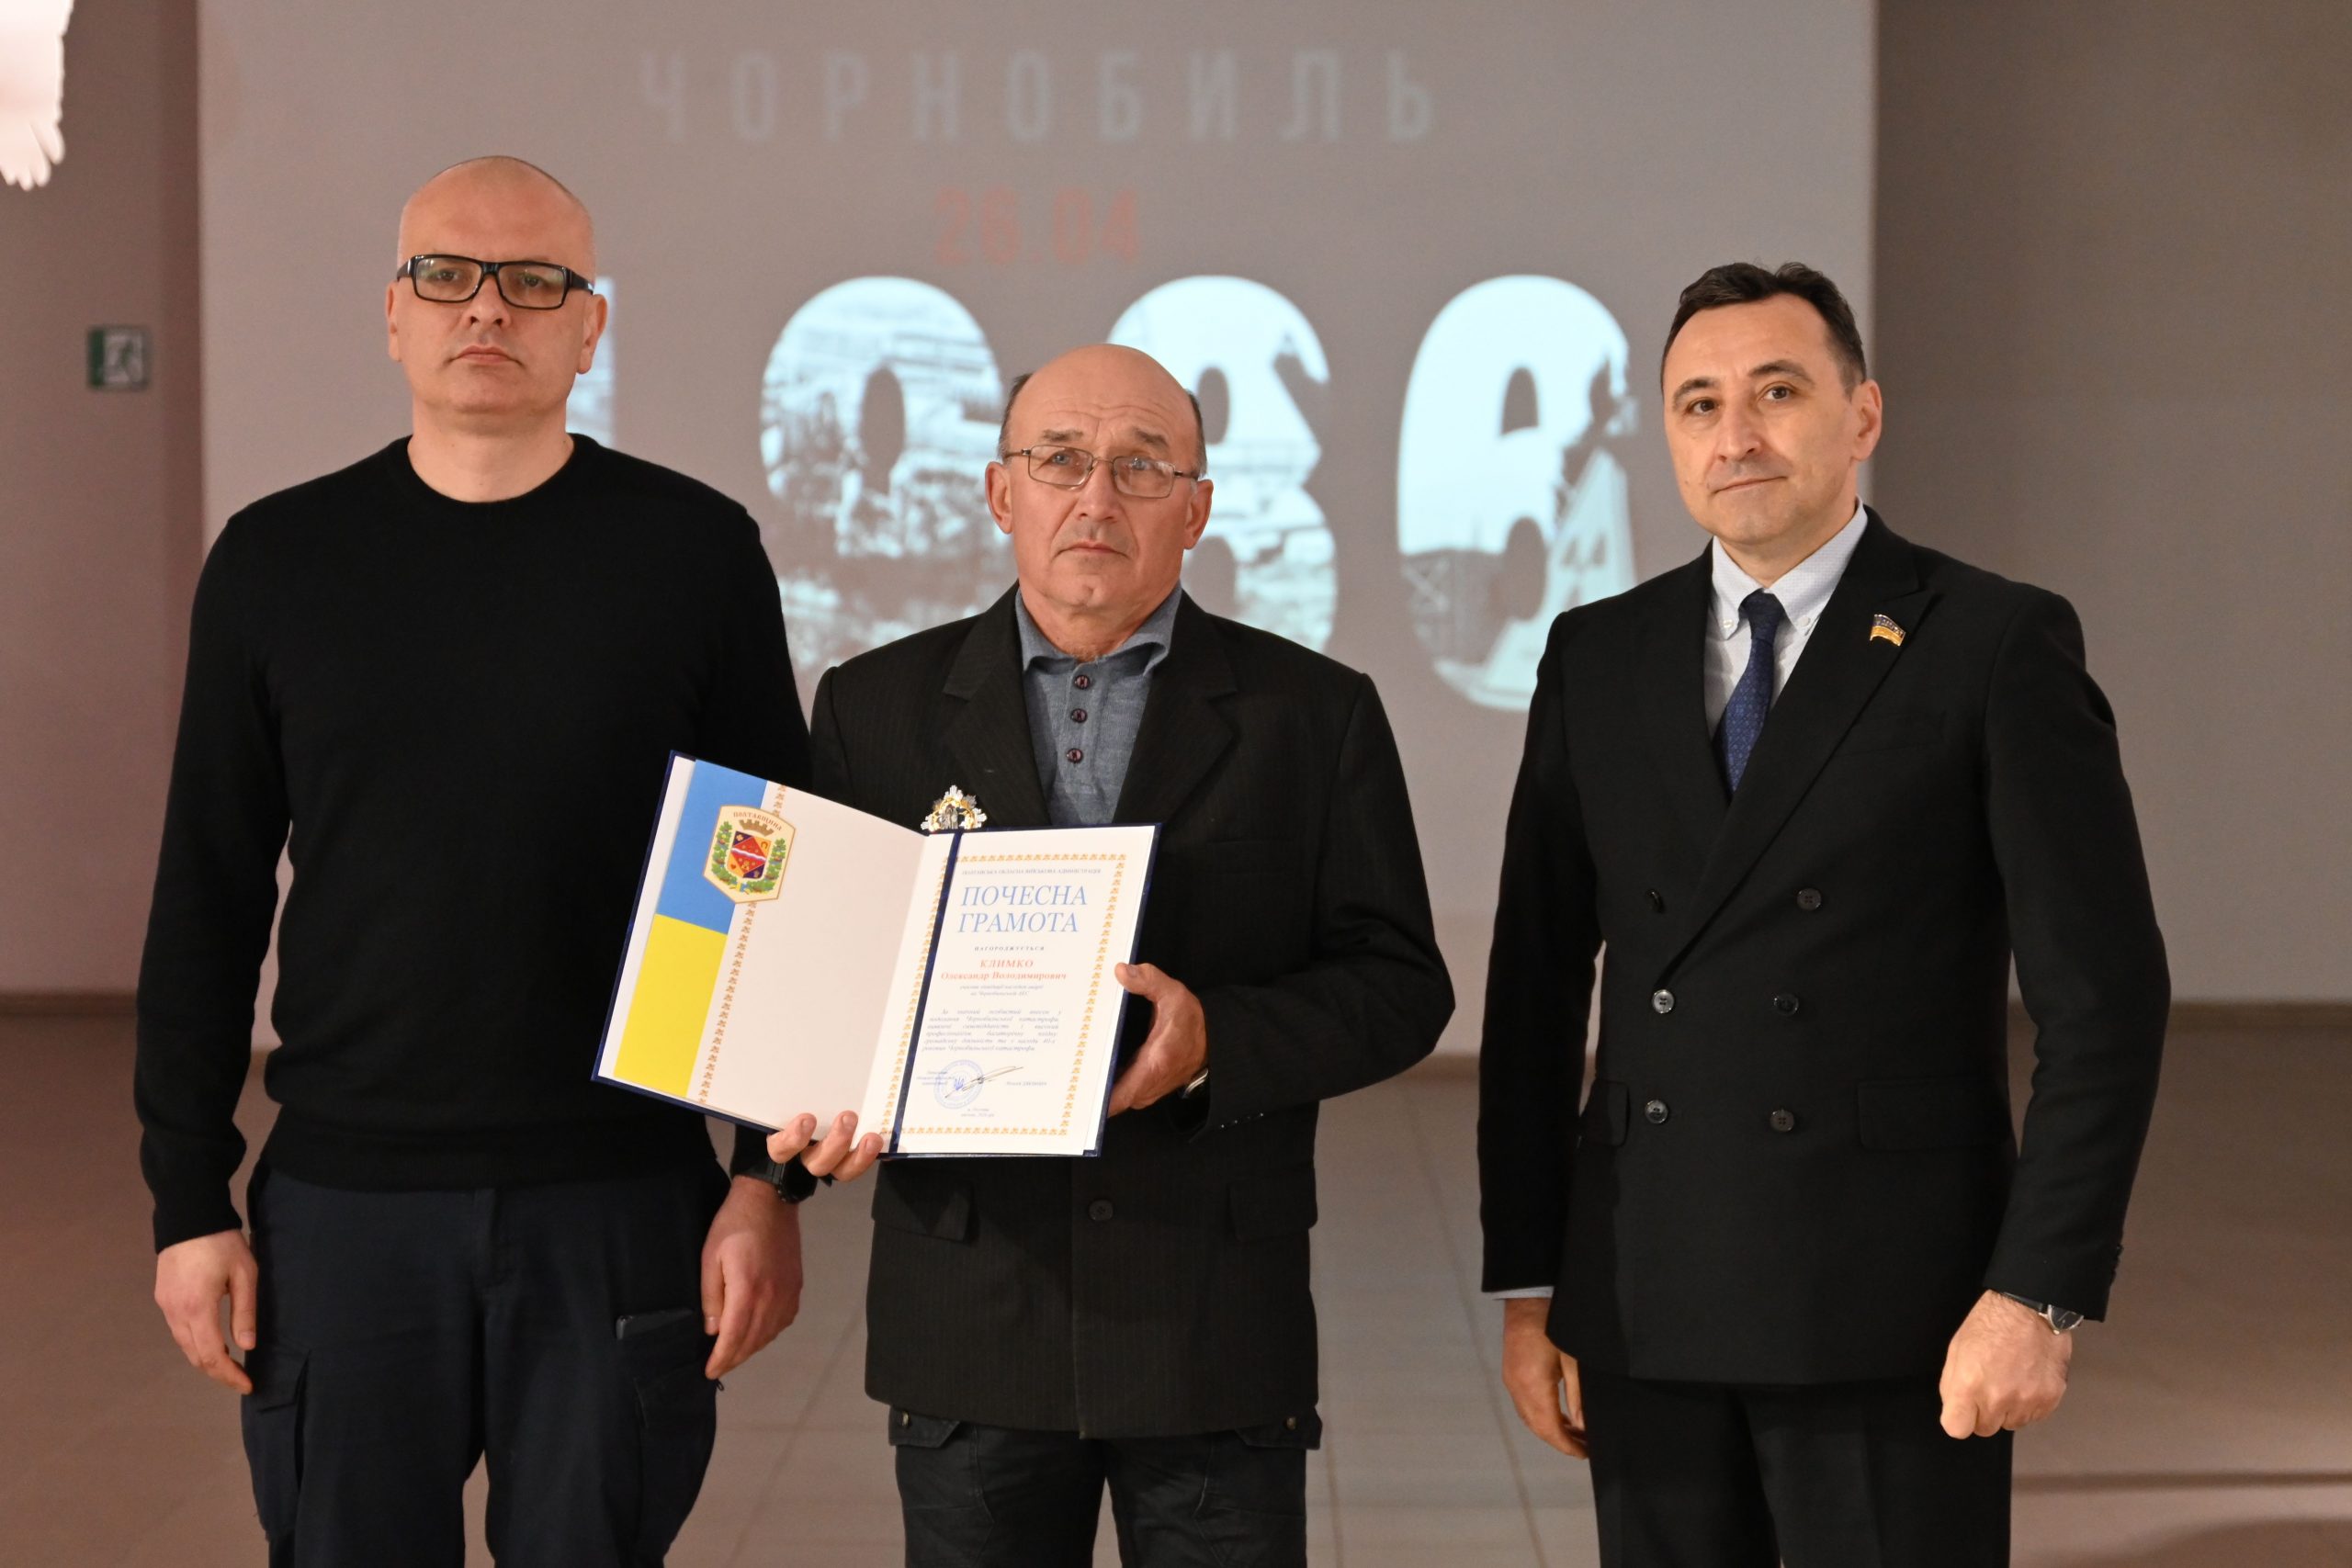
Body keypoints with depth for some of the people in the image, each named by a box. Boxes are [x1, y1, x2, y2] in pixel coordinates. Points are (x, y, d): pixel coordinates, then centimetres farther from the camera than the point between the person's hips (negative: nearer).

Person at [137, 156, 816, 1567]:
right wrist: (191, 1197, 2)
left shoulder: (694, 550, 1)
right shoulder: (276, 561, 5)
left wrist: (773, 1182, -4)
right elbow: (207, 905, 7)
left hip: (618, 1205, -1)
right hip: (342, 1206, 1)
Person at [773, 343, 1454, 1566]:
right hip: (969, 1318, 1)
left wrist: (1214, 1039, -17)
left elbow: (1400, 983, 0)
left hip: (1217, 1328, -1)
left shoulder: (1314, 714, 4)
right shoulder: (878, 707, 7)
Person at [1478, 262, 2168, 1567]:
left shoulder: (1997, 648, -3)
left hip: (1891, 1313, -3)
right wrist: (1526, 1285, 6)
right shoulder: (1597, 656, 9)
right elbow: (1536, 986, 10)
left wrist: (2041, 1296, -11)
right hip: (1644, 1312, 4)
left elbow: (2104, 995, -5)